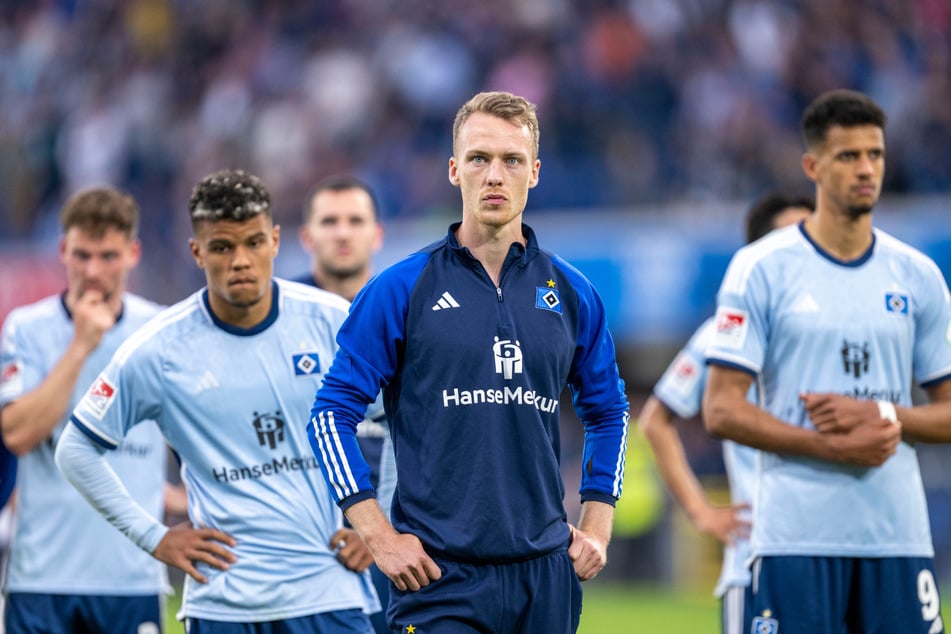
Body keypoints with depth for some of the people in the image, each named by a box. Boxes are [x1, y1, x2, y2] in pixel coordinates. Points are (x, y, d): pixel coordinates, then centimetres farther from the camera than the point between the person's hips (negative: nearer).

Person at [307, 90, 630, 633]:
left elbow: (608, 410, 23)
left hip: (546, 575, 3)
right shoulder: (401, 290, -1)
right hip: (440, 574, -3)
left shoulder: (572, 294, 9)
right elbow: (334, 411, 0)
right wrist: (379, 536, -7)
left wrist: (597, 526, 12)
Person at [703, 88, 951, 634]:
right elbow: (722, 410, -5)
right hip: (797, 538, -3)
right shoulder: (762, 268, -1)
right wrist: (834, 447, -14)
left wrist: (884, 416, -8)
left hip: (900, 534, 3)